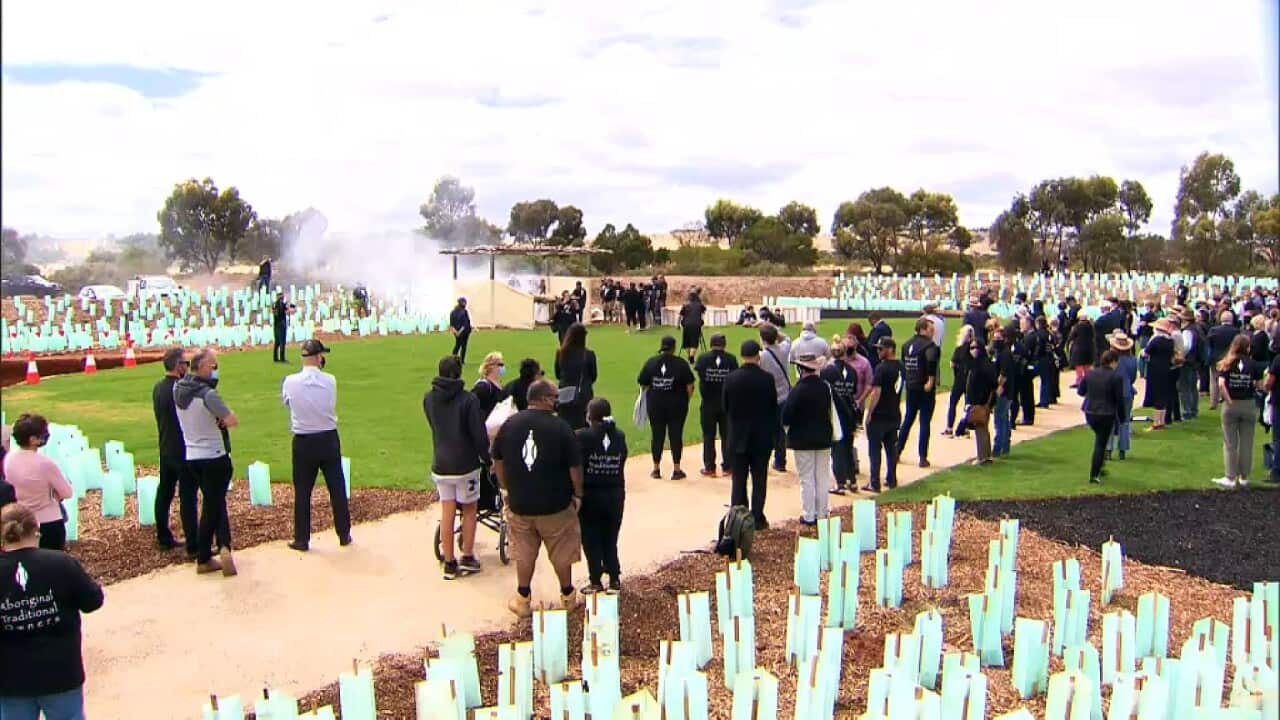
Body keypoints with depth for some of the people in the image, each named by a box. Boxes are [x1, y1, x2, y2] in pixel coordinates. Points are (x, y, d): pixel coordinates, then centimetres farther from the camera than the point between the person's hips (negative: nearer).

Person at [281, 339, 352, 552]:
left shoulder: (290, 382, -11)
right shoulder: (330, 381, -10)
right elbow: (332, 406, 2)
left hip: (303, 443, -1)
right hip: (329, 439, 1)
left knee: (302, 492, 9)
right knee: (337, 489, 11)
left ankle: (302, 539, 15)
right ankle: (344, 535, 20)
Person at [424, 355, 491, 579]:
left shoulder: (428, 399, -1)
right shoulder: (468, 400, -15)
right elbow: (479, 435, -13)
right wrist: (487, 458, 1)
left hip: (440, 465, 3)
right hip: (466, 464, -3)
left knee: (447, 513, 9)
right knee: (469, 511, 13)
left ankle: (449, 564, 14)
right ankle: (468, 558, 18)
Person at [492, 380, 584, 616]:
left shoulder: (510, 424, -3)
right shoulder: (560, 427, -14)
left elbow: (498, 462, 6)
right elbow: (575, 467, -11)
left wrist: (508, 489, 17)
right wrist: (578, 494, 3)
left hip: (519, 503, 3)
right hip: (556, 505, -2)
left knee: (524, 555, 17)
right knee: (561, 554, 16)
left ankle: (523, 600, 25)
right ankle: (567, 596, 32)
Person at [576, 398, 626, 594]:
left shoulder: (582, 436, -14)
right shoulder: (619, 436, 1)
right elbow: (622, 464, 3)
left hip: (590, 495, -4)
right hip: (615, 495, 4)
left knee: (591, 541, 7)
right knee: (610, 539, 15)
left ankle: (596, 581, 10)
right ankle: (615, 578, 16)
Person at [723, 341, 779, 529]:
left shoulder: (731, 378, -8)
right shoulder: (767, 378, -11)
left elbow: (725, 407, 0)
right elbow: (774, 407, -3)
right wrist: (772, 432, 11)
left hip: (738, 437, 1)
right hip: (762, 437, -1)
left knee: (738, 480, 8)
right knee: (759, 480, 8)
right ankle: (757, 519, 10)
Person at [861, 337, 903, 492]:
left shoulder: (881, 368, -17)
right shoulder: (900, 367, 7)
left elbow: (876, 392, -21)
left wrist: (869, 413, -15)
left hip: (879, 416, -7)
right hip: (895, 415, 7)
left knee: (875, 450, 0)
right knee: (891, 448, 16)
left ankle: (875, 484, 1)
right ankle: (891, 481, 22)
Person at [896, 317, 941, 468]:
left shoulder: (907, 344, 10)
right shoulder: (929, 345, -12)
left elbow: (902, 363, 11)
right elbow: (932, 360, -30)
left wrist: (907, 379, 13)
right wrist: (931, 380, -22)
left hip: (910, 387, 6)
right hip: (925, 389, -6)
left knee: (908, 420, 19)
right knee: (925, 422, 0)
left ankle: (897, 451, 24)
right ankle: (923, 458, 2)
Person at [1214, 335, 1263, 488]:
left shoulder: (1227, 364, -5)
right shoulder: (1253, 364, -4)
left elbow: (1221, 384, -16)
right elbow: (1258, 386, -7)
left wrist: (1229, 401, -9)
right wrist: (1250, 386, 14)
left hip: (1231, 405, 0)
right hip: (1248, 405, 1)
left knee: (1230, 443, 6)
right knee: (1246, 443, 11)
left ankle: (1230, 478, 6)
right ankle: (1244, 477, 16)